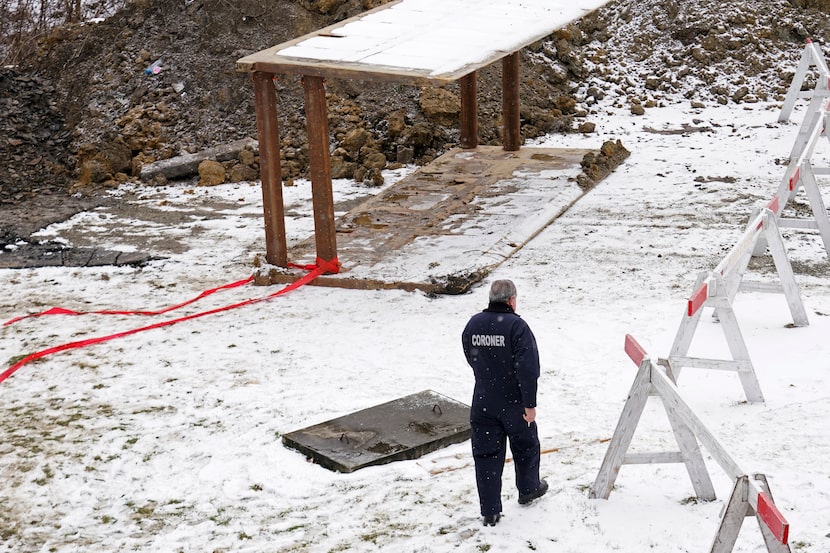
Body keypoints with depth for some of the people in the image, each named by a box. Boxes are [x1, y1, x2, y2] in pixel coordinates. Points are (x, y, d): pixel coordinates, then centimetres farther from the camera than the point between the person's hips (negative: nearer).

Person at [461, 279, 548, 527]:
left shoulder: (473, 324, -1)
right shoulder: (516, 326, -18)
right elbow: (527, 368, -22)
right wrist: (530, 403, -16)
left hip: (482, 402, 4)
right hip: (514, 402, -3)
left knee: (486, 454, 7)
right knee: (525, 446, 22)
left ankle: (490, 511, 6)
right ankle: (528, 489, 41)